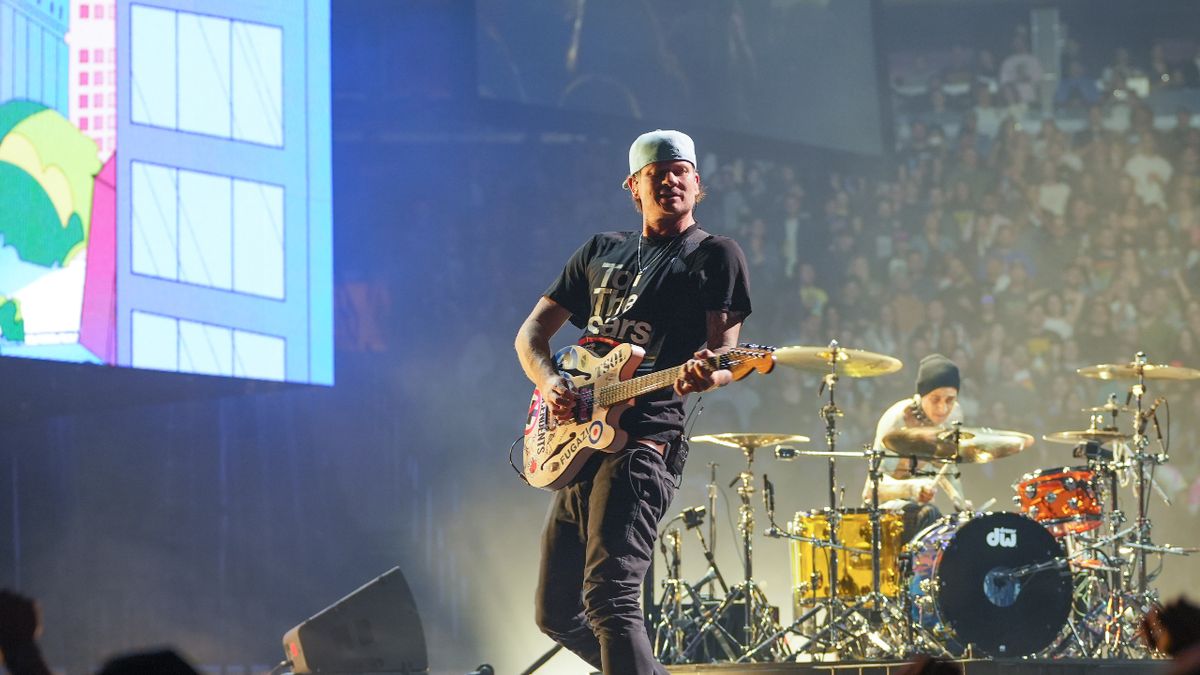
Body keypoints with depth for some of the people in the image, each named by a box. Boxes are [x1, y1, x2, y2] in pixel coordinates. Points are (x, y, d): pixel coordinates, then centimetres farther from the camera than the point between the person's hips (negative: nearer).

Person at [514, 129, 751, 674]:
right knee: (556, 614, 11)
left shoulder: (714, 256, 3)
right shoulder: (600, 252, 20)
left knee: (607, 598, -25)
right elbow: (532, 331, 21)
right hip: (581, 442, 8)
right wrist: (549, 382, -2)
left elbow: (725, 355, -4)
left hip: (646, 439, -8)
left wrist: (703, 376, -29)